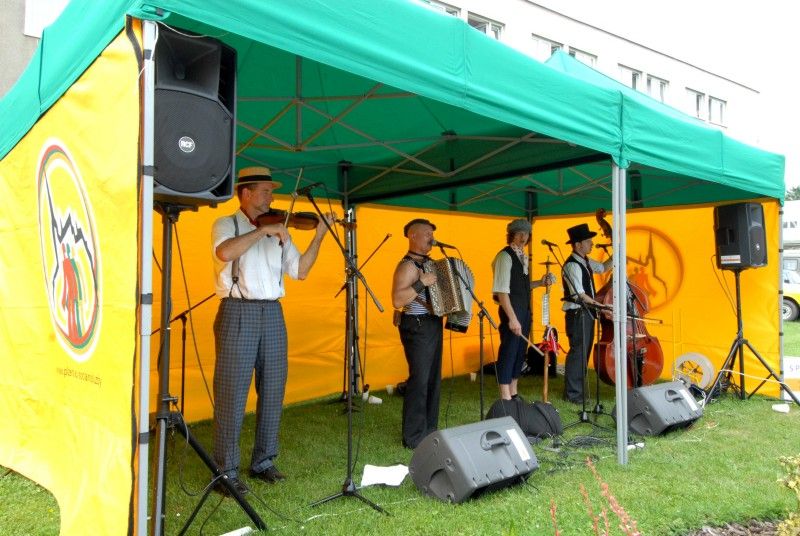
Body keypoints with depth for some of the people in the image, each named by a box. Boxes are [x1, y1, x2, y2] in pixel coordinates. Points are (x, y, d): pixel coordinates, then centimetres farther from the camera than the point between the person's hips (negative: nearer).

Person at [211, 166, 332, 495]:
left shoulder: (279, 232, 16)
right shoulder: (226, 224, 2)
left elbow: (300, 271, 8)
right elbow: (224, 252, -21)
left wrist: (319, 235, 2)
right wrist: (263, 230, -18)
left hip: (273, 315, 5)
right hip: (238, 313, -5)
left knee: (273, 391, 8)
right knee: (232, 393, -2)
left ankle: (263, 461, 23)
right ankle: (226, 470, 9)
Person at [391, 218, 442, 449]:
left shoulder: (429, 262, 12)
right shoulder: (407, 265, -15)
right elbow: (397, 301, -26)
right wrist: (421, 283, -28)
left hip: (433, 325, 9)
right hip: (417, 327, -9)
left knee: (433, 379, 14)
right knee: (419, 380, -7)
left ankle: (430, 431, 25)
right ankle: (413, 437, 2)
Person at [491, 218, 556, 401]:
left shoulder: (523, 256, 14)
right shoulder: (505, 256, -12)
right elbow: (502, 290, -18)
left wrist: (540, 282, 6)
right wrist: (512, 318, -22)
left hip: (525, 310, 9)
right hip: (511, 310, -9)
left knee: (520, 352, 13)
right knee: (508, 352, -4)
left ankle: (513, 394, 24)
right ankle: (505, 398, 4)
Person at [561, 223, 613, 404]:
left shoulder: (585, 261, 11)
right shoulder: (572, 265, -18)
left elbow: (603, 268, 27)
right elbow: (578, 294, -22)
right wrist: (598, 304, -15)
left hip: (586, 312, 10)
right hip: (577, 314, -10)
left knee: (585, 352, 16)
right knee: (578, 352, -6)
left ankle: (579, 388, 27)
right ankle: (572, 394, 2)